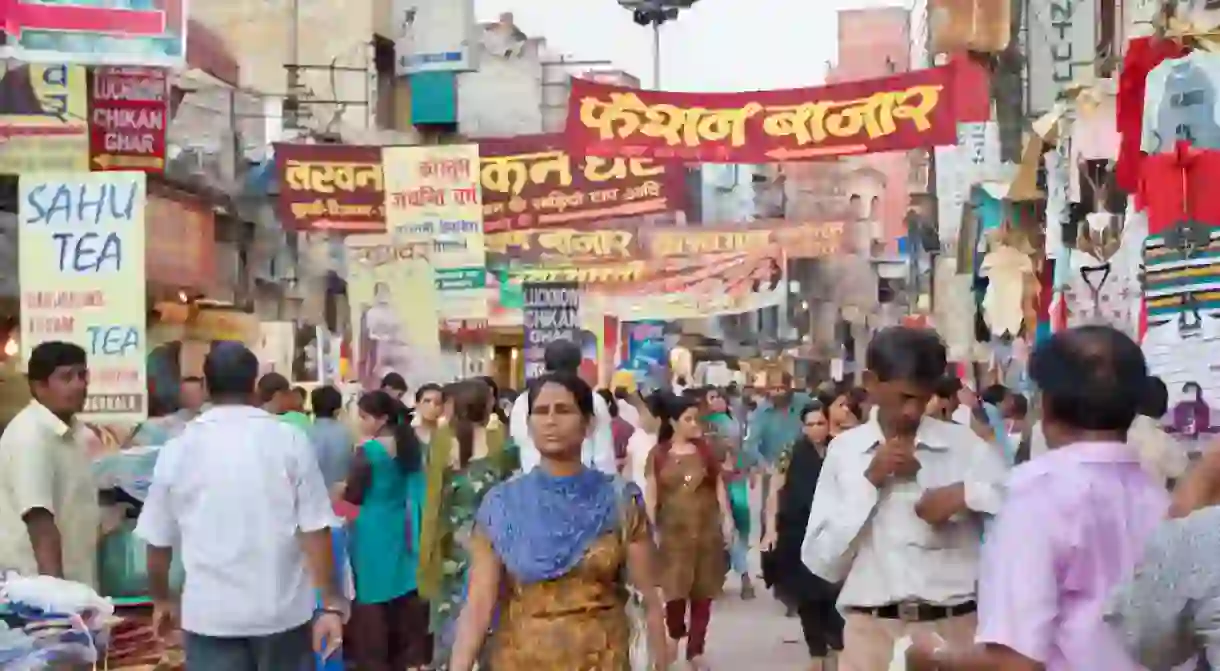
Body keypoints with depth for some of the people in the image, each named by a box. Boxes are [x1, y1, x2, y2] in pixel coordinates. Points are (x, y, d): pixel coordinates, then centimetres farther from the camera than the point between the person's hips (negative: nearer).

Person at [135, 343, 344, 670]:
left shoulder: (178, 449, -1)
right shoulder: (290, 441, -5)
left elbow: (158, 541, 6)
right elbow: (315, 531, -9)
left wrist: (161, 600, 22)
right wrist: (330, 605, -4)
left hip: (210, 613, 0)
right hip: (283, 610, 0)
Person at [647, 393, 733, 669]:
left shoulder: (705, 449, 3)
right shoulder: (658, 454, 0)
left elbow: (719, 485, 6)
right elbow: (651, 495, 1)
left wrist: (726, 518, -2)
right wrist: (651, 529, -4)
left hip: (706, 528, 2)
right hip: (674, 530, -2)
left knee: (703, 592, 4)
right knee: (675, 589, -11)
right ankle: (675, 632, 19)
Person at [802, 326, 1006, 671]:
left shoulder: (964, 446, 3)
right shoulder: (845, 450, 6)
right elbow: (822, 562, 1)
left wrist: (967, 493, -15)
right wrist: (869, 481, -6)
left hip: (954, 629, 0)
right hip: (872, 634, 0)